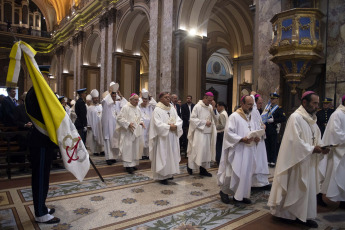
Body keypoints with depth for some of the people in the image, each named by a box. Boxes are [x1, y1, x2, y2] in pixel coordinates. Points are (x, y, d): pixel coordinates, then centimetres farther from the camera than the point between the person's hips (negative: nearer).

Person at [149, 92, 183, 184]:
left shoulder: (173, 109, 10)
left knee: (172, 155, 11)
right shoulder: (157, 110, -8)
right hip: (162, 137, -6)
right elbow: (158, 124, -17)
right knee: (162, 155, -2)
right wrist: (169, 127, -17)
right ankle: (162, 176, 7)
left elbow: (179, 120, 5)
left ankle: (169, 173, 25)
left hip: (172, 137, 7)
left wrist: (175, 126, -14)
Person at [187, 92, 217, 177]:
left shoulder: (210, 107, 9)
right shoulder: (197, 107, -9)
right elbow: (192, 119, -13)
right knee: (197, 150, -1)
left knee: (206, 151, 8)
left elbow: (216, 118, 9)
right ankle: (190, 165, 22)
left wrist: (215, 109, -6)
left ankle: (203, 169, 17)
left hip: (208, 133, 6)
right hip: (199, 132, -6)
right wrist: (205, 122, -15)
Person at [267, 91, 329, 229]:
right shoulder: (295, 118, -16)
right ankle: (283, 212, 18)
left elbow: (316, 138, 16)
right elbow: (295, 141, -21)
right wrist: (312, 149, -18)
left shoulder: (311, 119, 11)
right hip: (297, 161, -9)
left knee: (308, 188, 13)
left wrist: (321, 147, -2)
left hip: (308, 162, 9)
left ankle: (303, 216, 26)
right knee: (294, 188, 2)